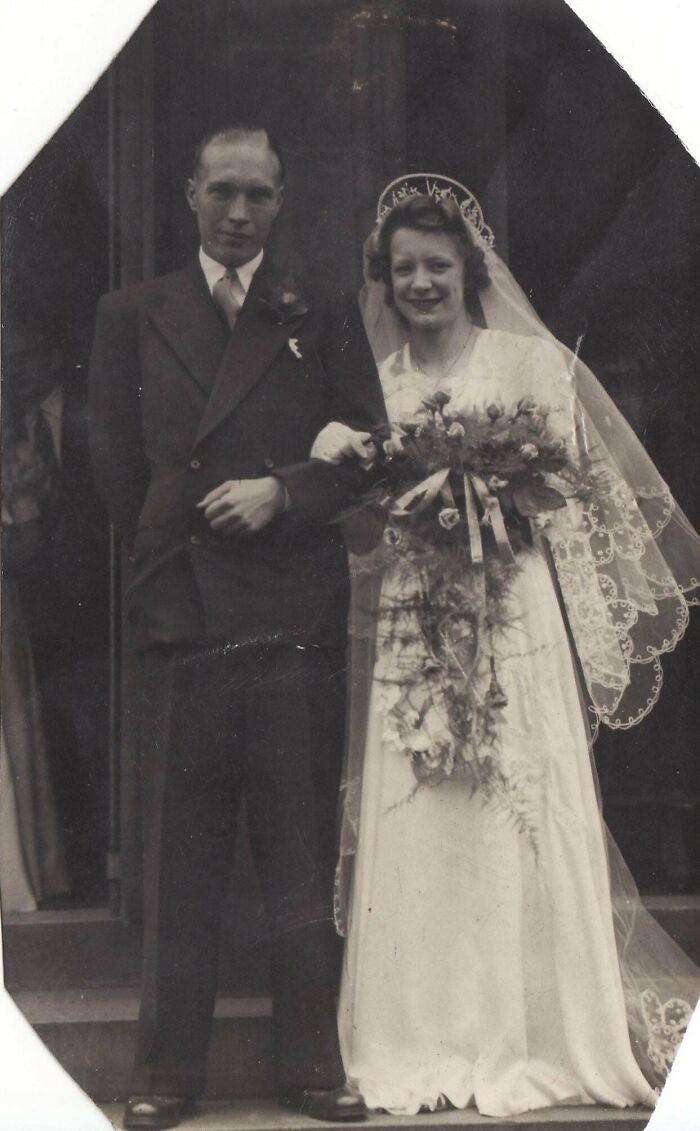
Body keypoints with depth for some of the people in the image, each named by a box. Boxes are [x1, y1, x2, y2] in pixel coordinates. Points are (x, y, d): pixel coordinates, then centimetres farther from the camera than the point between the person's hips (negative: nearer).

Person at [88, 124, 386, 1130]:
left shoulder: (323, 317, 12)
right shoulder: (132, 316, 13)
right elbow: (115, 460, 10)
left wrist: (282, 492, -8)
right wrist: (162, 548, 3)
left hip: (297, 615, 0)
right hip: (182, 612, 0)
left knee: (302, 853, 4)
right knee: (179, 858, 3)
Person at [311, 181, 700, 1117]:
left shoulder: (530, 362, 5)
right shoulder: (379, 379, 14)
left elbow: (565, 489, 2)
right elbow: (358, 515, 14)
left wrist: (476, 494, -10)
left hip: (512, 617, -3)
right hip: (408, 628, 3)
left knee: (521, 819, -4)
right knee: (412, 822, -2)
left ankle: (537, 1042, 4)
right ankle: (426, 1045, 5)